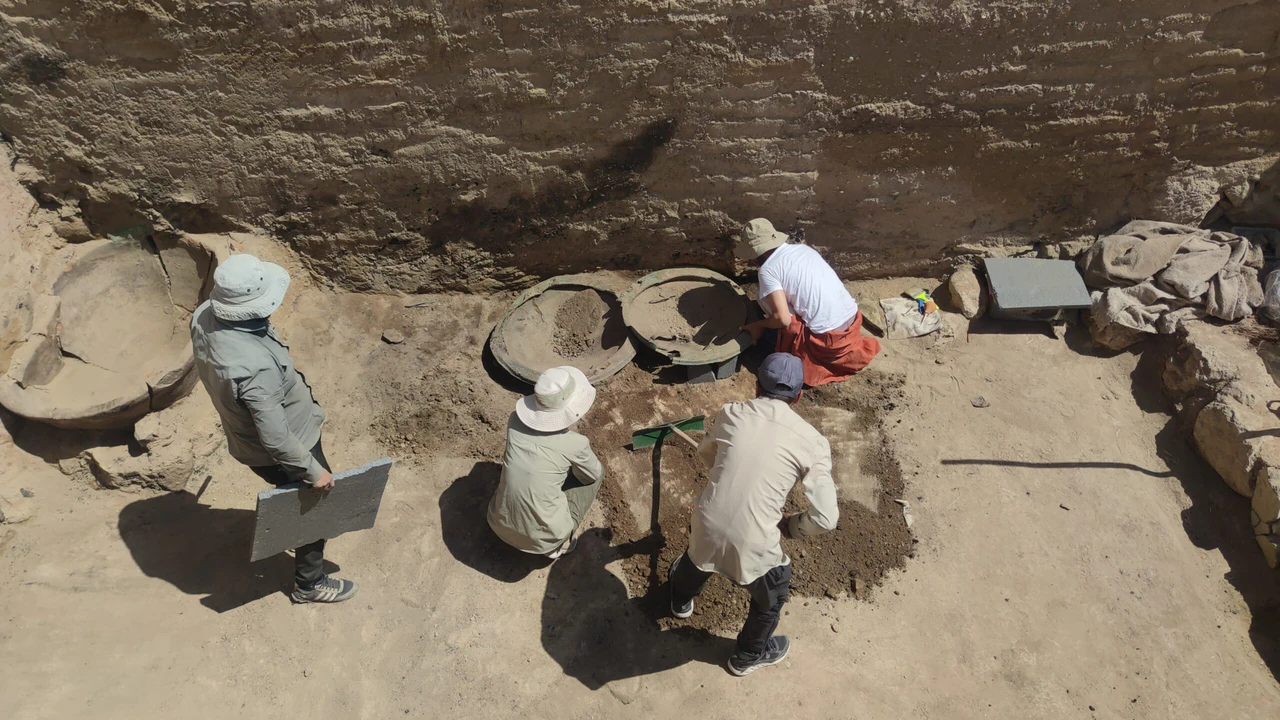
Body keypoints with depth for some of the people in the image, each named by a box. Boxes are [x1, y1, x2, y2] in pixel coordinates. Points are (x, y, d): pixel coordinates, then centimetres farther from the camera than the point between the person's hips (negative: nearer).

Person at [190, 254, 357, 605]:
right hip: (281, 451, -8)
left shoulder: (204, 316, -17)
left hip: (245, 434, 8)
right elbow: (276, 439, -34)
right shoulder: (254, 366, -43)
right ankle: (310, 583, 38)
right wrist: (313, 471, -20)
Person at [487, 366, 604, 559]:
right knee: (594, 477, 12)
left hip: (500, 525, 4)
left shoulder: (516, 421, -7)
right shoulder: (575, 444, -17)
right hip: (542, 539, -4)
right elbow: (594, 475, 6)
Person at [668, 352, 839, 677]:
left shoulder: (730, 413, 0)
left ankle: (681, 600, 72)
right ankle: (749, 655, 55)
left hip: (708, 524, 4)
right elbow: (825, 518, -12)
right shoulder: (812, 441, -9)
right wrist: (788, 525, 7)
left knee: (698, 554, 40)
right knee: (772, 595, 31)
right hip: (753, 544, -3)